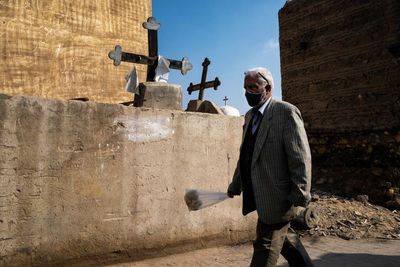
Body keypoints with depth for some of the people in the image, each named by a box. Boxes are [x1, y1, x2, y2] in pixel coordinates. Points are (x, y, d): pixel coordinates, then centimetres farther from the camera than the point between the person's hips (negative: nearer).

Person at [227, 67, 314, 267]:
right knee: (285, 239, 22)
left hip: (278, 197, -8)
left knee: (266, 246, 2)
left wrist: (299, 197, -19)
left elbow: (301, 158, -17)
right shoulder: (250, 116, 12)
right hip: (260, 196, 8)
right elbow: (245, 155, 19)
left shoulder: (287, 112, -13)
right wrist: (235, 185, 23)